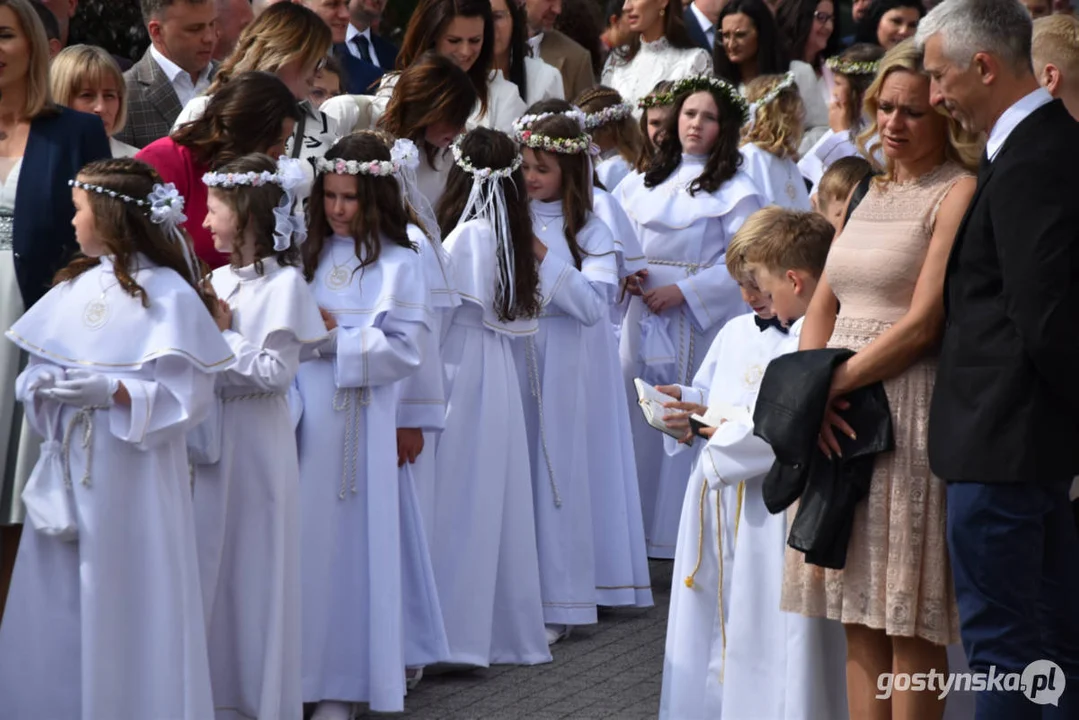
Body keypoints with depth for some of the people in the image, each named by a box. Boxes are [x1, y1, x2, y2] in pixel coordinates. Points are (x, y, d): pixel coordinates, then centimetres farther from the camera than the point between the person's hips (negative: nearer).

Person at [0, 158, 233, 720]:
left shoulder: (168, 294, -11)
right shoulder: (76, 285, 8)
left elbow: (185, 396, -14)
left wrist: (112, 391, -23)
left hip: (132, 470, -6)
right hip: (70, 467, 6)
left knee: (124, 604, 0)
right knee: (56, 604, 9)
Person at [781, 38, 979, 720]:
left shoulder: (960, 192, -6)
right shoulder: (871, 194, 17)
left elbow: (923, 322, -13)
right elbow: (822, 308, 14)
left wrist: (832, 384, -12)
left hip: (909, 411, -7)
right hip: (841, 417, 7)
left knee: (909, 622, -4)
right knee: (860, 612, 7)